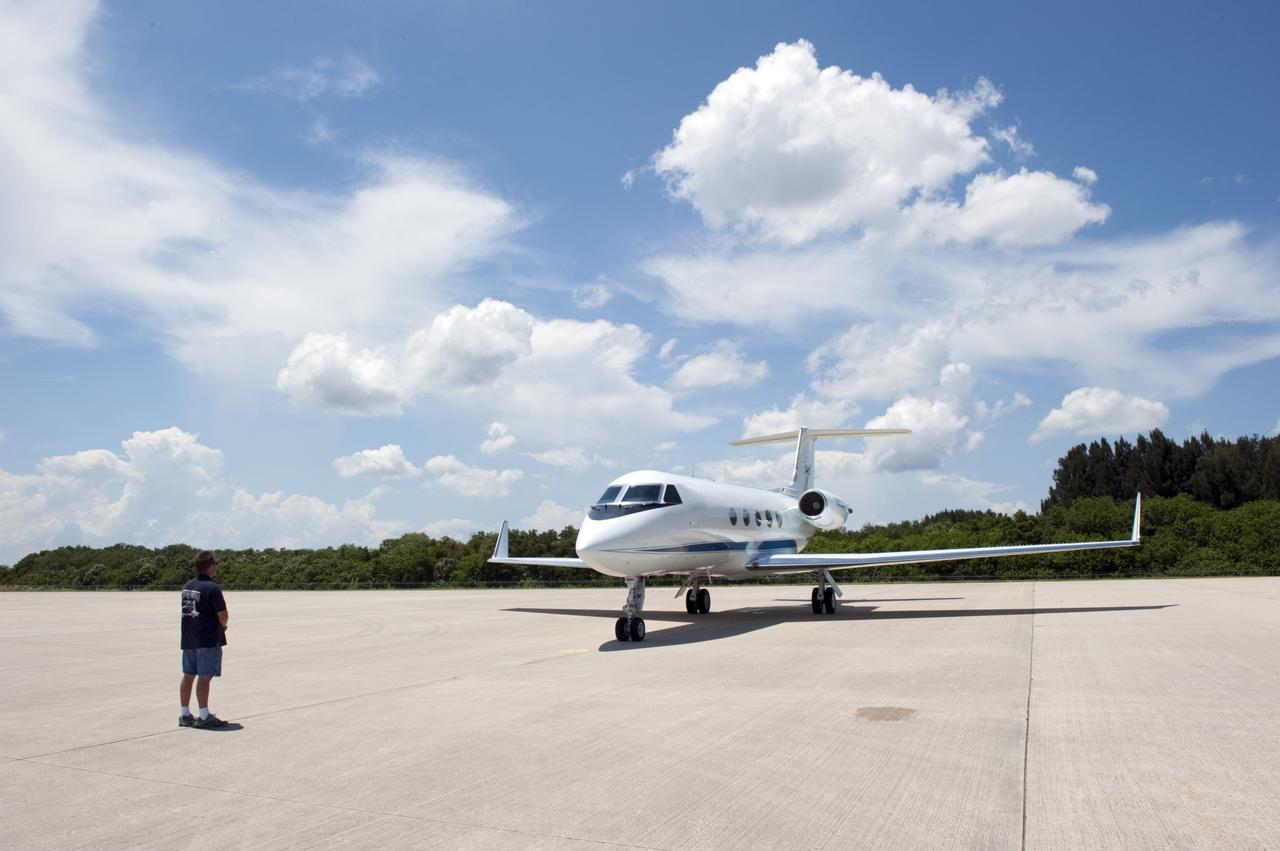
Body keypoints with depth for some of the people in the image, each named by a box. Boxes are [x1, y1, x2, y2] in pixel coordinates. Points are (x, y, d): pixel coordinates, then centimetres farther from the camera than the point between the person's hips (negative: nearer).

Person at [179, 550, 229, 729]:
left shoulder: (187, 586, 11)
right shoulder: (212, 588, -15)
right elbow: (223, 615, -15)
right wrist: (222, 626, 9)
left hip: (188, 638, 8)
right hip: (208, 639, -8)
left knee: (188, 675, 12)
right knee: (204, 677, -5)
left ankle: (185, 714, 19)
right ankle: (204, 716, -2)